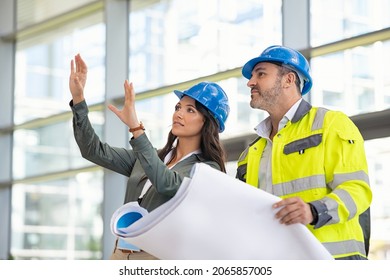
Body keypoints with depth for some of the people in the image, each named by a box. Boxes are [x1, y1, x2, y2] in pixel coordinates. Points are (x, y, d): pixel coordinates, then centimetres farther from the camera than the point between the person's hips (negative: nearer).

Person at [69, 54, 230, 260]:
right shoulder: (149, 157, 15)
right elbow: (94, 151, 10)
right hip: (122, 252, 5)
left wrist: (135, 128, -28)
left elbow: (167, 183, -22)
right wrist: (78, 99, -1)